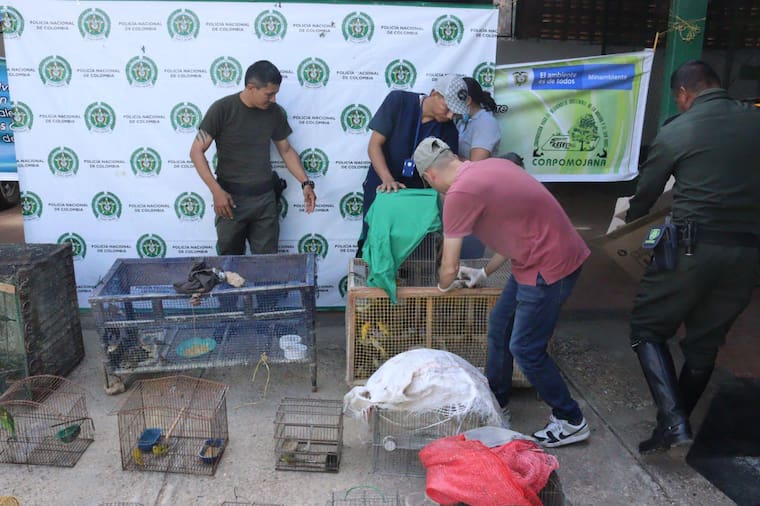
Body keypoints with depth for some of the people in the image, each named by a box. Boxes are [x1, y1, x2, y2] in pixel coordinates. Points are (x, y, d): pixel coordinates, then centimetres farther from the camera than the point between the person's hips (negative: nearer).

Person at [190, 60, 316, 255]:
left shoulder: (275, 112, 1)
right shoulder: (222, 109, -11)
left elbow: (286, 150, 12)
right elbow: (197, 151, -10)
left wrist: (306, 183, -1)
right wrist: (216, 191, -19)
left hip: (265, 199, 3)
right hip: (230, 198, -3)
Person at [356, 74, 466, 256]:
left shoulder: (448, 130, -7)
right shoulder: (398, 101, -13)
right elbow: (374, 145, -15)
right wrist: (388, 179, -30)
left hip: (416, 192, 2)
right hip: (381, 186, -2)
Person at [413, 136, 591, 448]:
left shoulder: (460, 193, -18)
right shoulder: (490, 166, 8)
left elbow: (449, 268, -10)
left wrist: (444, 286, 13)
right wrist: (485, 273, 22)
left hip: (549, 265, -9)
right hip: (536, 257, 9)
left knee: (526, 349, 3)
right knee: (499, 327, 18)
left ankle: (571, 422, 20)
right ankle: (496, 402, 34)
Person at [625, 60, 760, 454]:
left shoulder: (676, 132, -3)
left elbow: (646, 192, 7)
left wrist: (629, 220, 27)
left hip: (695, 247, -5)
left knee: (646, 328, 9)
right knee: (705, 343, 16)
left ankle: (673, 420, -4)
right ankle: (677, 422, 27)